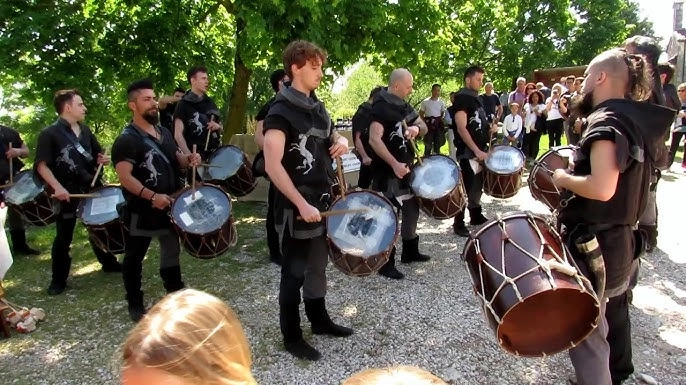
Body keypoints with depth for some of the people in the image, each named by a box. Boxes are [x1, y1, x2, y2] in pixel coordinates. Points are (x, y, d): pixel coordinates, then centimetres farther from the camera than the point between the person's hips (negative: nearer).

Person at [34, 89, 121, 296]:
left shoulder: (85, 130, 9)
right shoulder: (49, 134, -10)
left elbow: (97, 155, 19)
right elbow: (41, 165, -13)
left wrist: (102, 159, -4)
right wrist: (57, 187, -25)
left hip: (93, 188, 6)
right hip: (67, 193, -5)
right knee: (63, 237, 5)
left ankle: (108, 262, 35)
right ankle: (59, 279, 16)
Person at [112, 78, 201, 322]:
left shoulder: (164, 133, 9)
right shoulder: (127, 140, -16)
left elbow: (176, 160, 19)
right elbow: (124, 177, -24)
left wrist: (189, 160, -4)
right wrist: (152, 196, -33)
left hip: (169, 206, 8)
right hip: (141, 211, -8)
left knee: (172, 251, 20)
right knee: (134, 258, 9)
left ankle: (176, 295, 38)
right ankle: (135, 304, 24)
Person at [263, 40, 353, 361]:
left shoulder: (317, 106, 9)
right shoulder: (281, 112, -17)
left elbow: (330, 137, 24)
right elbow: (272, 166, -23)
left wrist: (341, 141, 0)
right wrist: (301, 204, -26)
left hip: (322, 200, 8)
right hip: (296, 206, -8)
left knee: (318, 265, 20)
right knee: (294, 272, 4)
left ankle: (319, 320, 38)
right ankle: (291, 337, 20)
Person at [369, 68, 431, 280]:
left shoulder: (404, 106, 10)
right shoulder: (381, 107, -18)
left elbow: (424, 126, 16)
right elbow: (374, 140, -28)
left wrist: (416, 128, -9)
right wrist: (394, 164, -34)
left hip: (406, 167, 10)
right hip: (388, 171, -10)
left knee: (412, 209, 18)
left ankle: (410, 251, 35)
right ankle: (386, 264, 8)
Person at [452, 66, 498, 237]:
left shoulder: (476, 98, 14)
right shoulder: (461, 98, -13)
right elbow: (462, 129, -21)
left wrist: (490, 128, 5)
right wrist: (476, 151, -23)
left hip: (480, 150, 9)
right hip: (468, 152, -9)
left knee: (478, 186, 16)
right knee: (466, 188, -6)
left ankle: (476, 216, 29)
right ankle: (459, 223, 3)